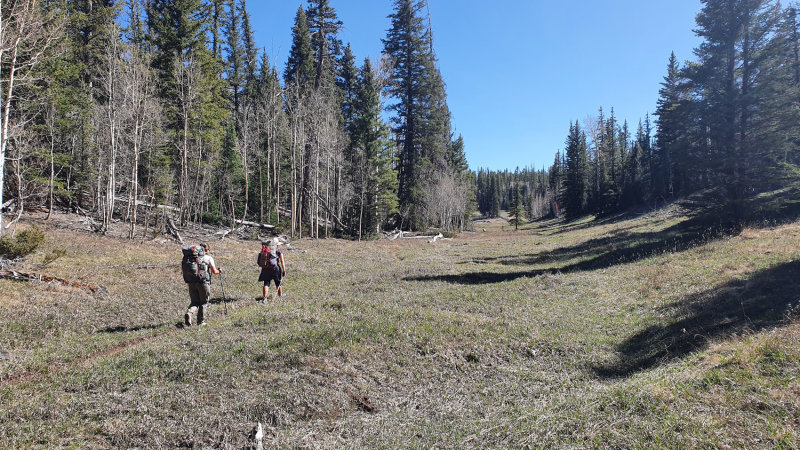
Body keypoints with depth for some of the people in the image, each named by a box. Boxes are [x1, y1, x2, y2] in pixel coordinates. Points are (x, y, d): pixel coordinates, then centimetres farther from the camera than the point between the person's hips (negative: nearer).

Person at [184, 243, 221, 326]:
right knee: (203, 302, 11)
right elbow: (214, 271, -3)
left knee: (194, 302, 11)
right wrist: (219, 271, 18)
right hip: (203, 283, -4)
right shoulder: (209, 258, 1)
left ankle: (188, 313, -16)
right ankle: (200, 321, 13)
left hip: (192, 282, 4)